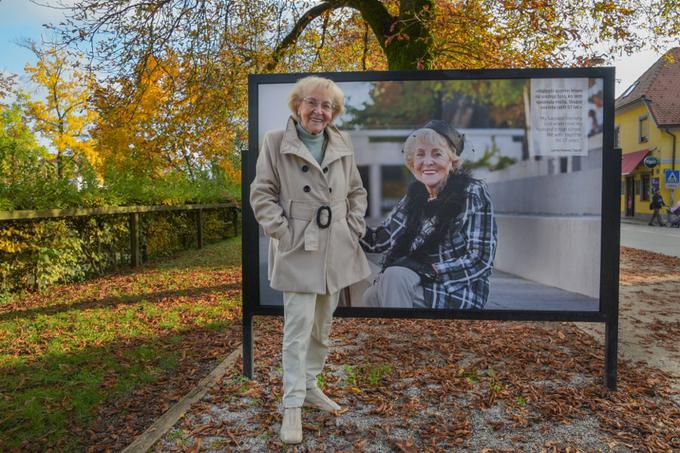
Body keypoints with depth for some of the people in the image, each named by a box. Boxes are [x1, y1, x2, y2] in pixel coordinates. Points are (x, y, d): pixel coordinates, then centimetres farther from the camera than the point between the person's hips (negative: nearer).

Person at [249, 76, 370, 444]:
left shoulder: (342, 145, 8)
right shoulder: (275, 142, -4)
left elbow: (357, 191, 16)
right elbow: (261, 194, -5)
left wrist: (355, 227, 4)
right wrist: (283, 232, -12)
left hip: (336, 251, 5)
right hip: (298, 251, -5)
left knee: (322, 326, 15)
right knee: (298, 328, -6)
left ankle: (309, 386, 33)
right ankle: (292, 405, 6)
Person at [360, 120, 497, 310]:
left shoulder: (472, 193, -9)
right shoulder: (415, 195, 7)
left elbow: (481, 260, -14)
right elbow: (382, 240, -2)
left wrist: (431, 269, -23)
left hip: (459, 295, -5)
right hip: (421, 286, 5)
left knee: (395, 276, -26)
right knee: (371, 296, -18)